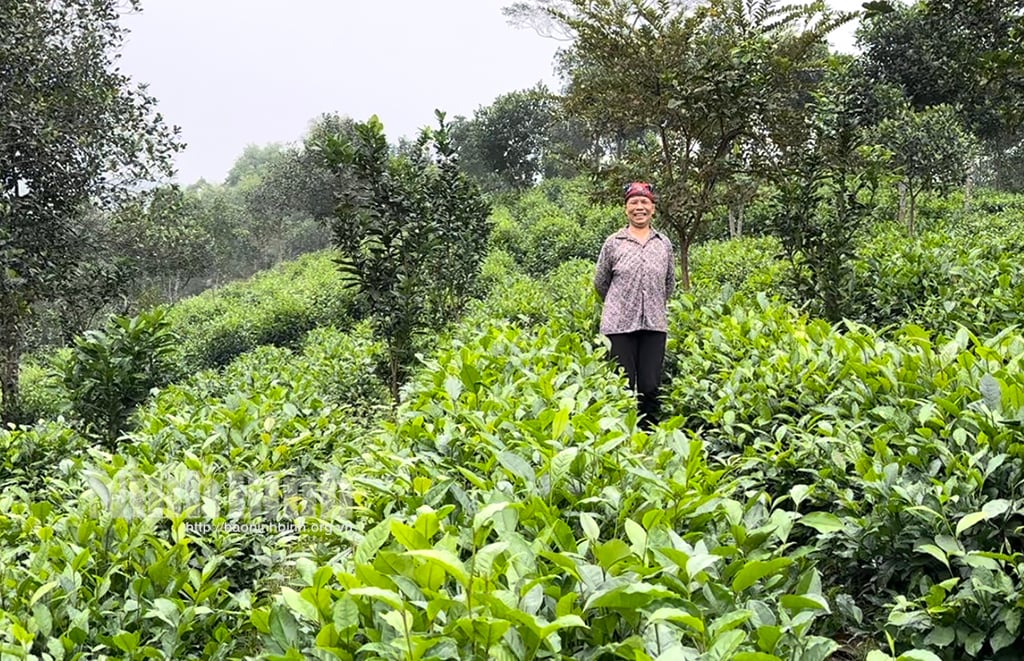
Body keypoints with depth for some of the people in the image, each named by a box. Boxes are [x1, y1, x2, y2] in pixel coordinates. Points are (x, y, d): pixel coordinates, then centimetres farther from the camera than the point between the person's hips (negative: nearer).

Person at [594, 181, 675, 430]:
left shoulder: (664, 243, 8)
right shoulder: (613, 243, 1)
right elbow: (600, 283, 12)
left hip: (654, 324, 2)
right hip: (620, 325, -2)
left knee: (651, 388, 3)